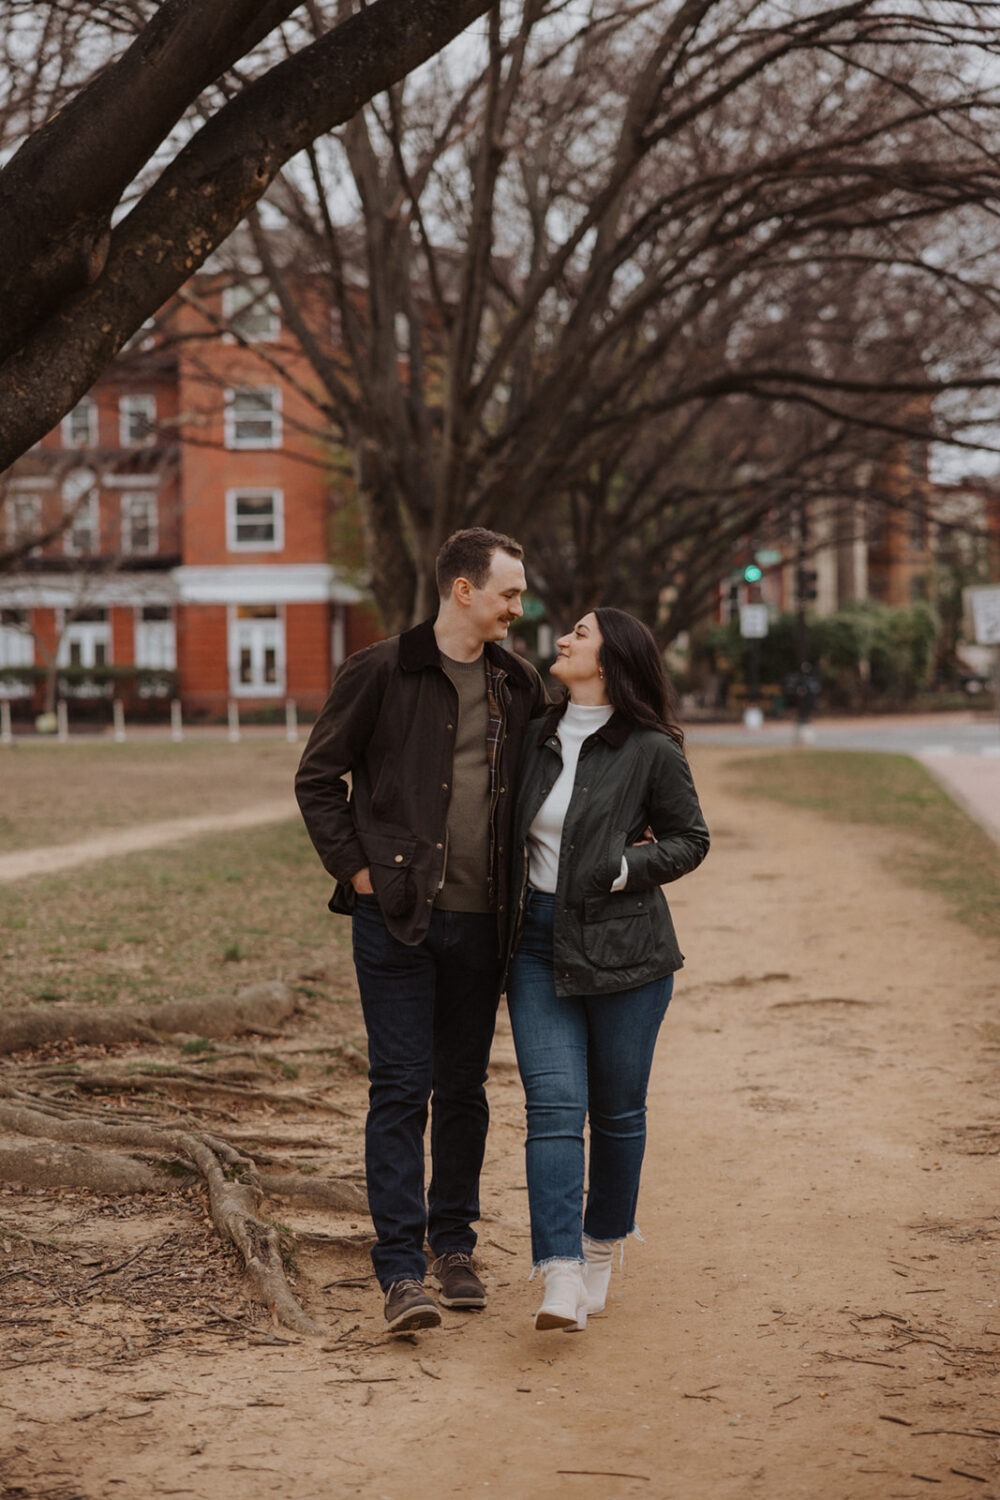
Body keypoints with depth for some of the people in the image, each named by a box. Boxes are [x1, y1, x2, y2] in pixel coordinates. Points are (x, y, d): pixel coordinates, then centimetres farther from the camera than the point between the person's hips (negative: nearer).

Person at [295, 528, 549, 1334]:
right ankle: (402, 1270, -3)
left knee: (464, 1089, 12)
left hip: (481, 919, 4)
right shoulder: (380, 672, -4)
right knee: (401, 1089, -5)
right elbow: (318, 778, 1)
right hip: (397, 914, -4)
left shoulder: (519, 684, 10)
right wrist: (356, 869, -6)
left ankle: (454, 1245, 26)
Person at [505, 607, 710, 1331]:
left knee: (618, 1110, 8)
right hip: (540, 941, 3)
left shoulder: (651, 750, -6)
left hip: (623, 946, -3)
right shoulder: (539, 738, 9)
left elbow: (690, 839, 2)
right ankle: (562, 1281, -15)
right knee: (554, 1106, -9)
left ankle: (601, 1250, 29)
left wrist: (623, 869, -12)